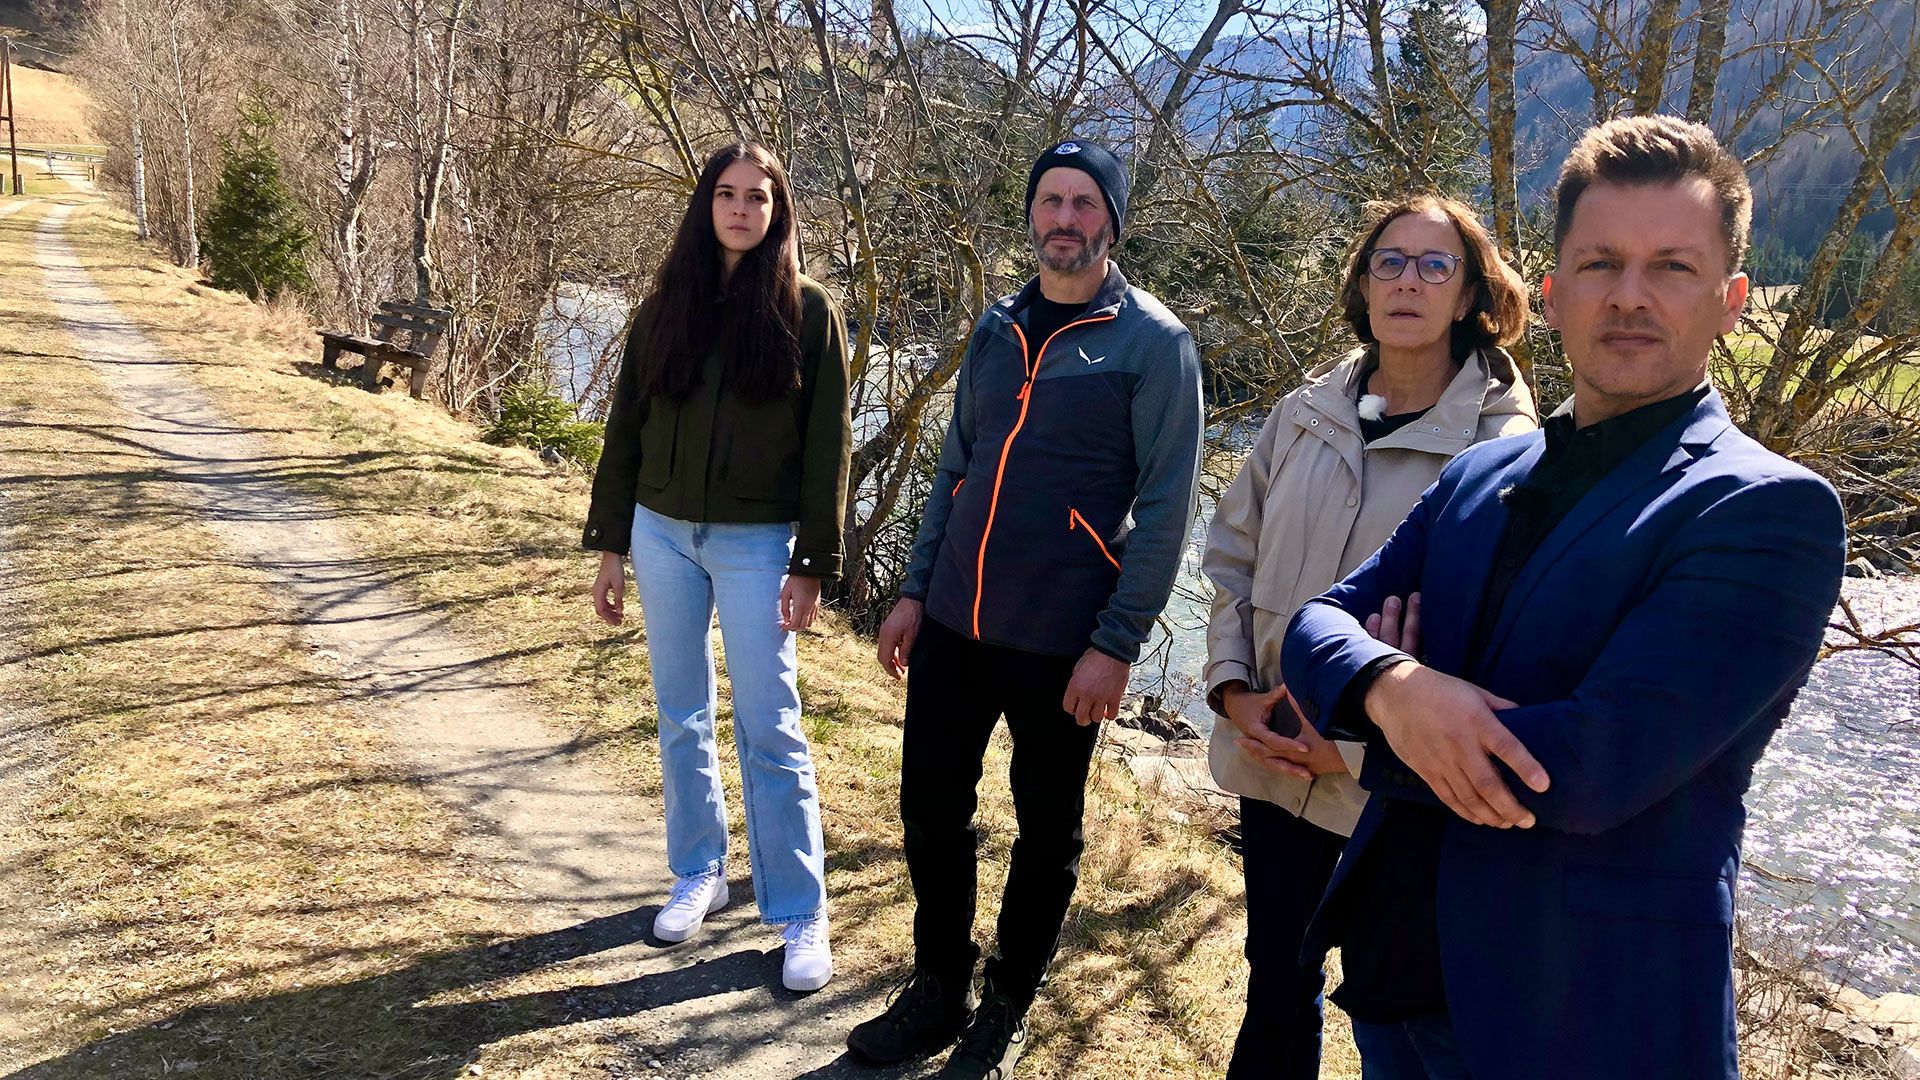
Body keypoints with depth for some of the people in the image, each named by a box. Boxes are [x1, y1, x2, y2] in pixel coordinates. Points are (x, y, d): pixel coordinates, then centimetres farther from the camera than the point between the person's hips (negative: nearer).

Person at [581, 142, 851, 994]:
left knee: (769, 730, -1)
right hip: (663, 534, 4)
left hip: (755, 543, -3)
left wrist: (814, 566, -9)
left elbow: (826, 447, -5)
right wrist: (609, 545, 6)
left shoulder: (806, 311, -3)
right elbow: (625, 430, 8)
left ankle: (800, 912, 9)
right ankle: (699, 874, 29)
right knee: (681, 721, 13)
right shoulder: (666, 308, 5)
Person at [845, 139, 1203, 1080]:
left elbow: (1165, 505, -10)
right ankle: (938, 990, 33)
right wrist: (916, 590, 10)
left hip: (1060, 645, -5)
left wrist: (1116, 645, -14)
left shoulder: (1153, 342, -7)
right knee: (931, 809, 12)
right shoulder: (996, 328, 10)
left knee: (1045, 833, 10)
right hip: (953, 626, 5)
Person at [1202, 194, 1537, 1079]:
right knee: (1275, 980, 19)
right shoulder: (1306, 414, 4)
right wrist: (1234, 689, -3)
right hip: (1272, 764, 4)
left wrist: (1359, 740, -15)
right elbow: (1232, 553, 10)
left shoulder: (1503, 440, -11)